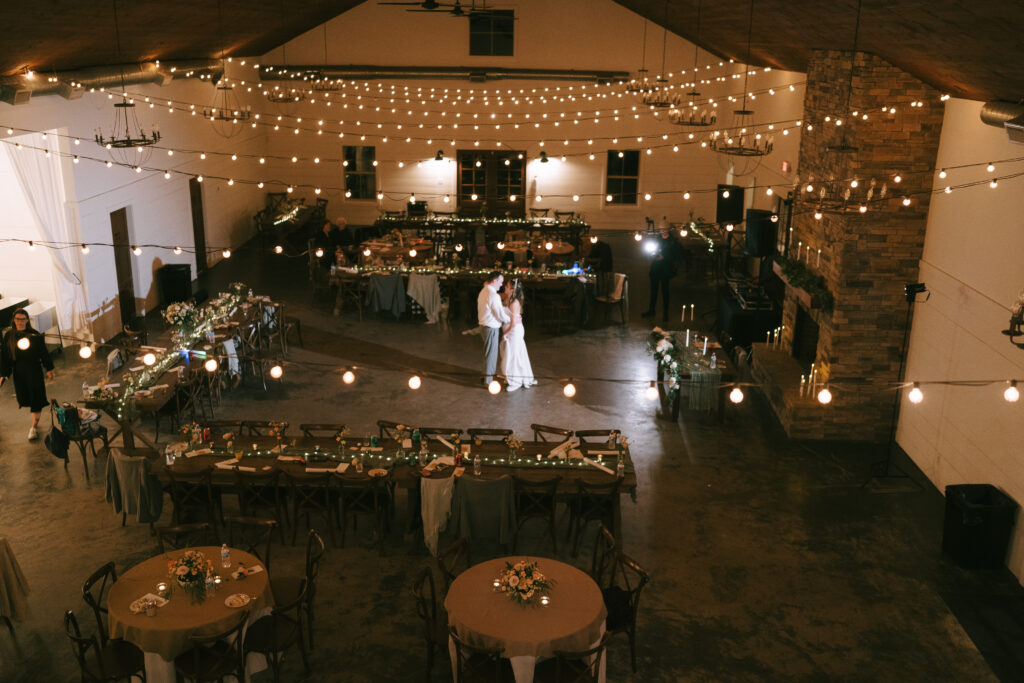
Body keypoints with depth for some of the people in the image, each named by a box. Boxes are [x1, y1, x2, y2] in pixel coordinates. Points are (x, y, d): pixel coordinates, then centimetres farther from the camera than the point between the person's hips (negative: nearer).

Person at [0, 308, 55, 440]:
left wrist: (49, 369, 0)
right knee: (24, 398, 11)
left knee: (36, 398, -1)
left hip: (34, 370, -3)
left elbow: (44, 352, -2)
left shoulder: (35, 335, -8)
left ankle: (34, 426, 8)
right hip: (18, 371, 3)